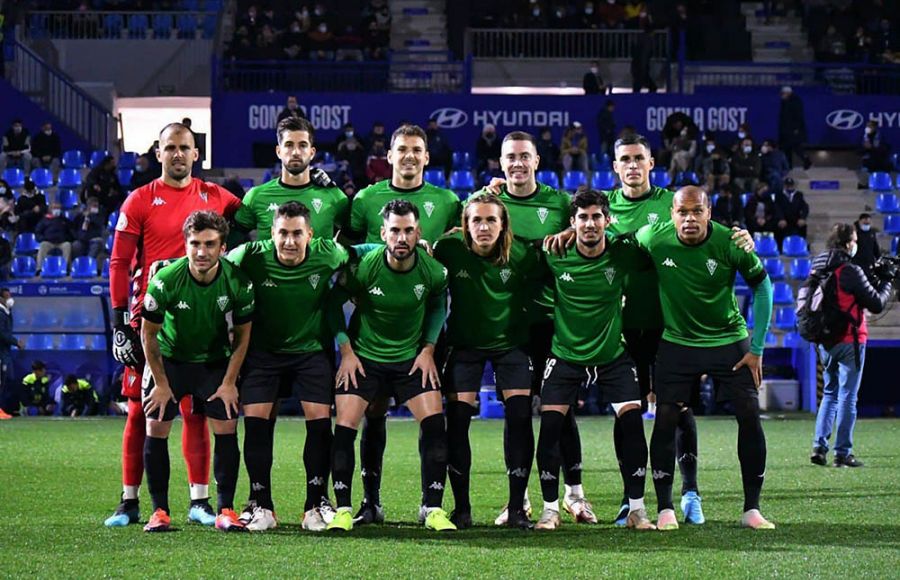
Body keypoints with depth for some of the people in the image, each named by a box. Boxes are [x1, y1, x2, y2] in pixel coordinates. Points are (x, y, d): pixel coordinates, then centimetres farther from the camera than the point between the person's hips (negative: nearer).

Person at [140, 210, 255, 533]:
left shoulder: (238, 282, -20)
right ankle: (159, 512, -1)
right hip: (169, 358, -1)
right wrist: (161, 383, -9)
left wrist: (229, 382, -6)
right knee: (156, 428, -10)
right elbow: (148, 334, -11)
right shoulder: (166, 280, -25)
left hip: (216, 360, 1)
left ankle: (225, 510, -1)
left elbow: (242, 335, -4)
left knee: (226, 428, -9)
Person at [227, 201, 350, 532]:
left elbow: (353, 257, 7)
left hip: (312, 348, 0)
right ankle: (260, 505, 2)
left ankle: (316, 503, 3)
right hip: (263, 352, 0)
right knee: (256, 420, -9)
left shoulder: (326, 254, -16)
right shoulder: (252, 257, -18)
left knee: (320, 420, -9)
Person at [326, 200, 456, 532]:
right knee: (344, 427, -11)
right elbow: (334, 302, -4)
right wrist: (346, 351, -6)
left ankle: (432, 508, 0)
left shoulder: (433, 270, -14)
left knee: (434, 424, -11)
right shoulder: (363, 267, -20)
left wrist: (428, 348, 1)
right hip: (363, 357, -1)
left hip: (412, 358, 1)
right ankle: (343, 509, 2)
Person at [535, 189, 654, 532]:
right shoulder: (555, 256, -11)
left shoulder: (622, 255, -10)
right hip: (565, 355, 0)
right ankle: (550, 509, 4)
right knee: (550, 426, -10)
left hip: (613, 355, 0)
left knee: (632, 421, -12)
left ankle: (636, 509, 0)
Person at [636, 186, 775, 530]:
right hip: (677, 343, 0)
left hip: (729, 340, 0)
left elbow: (762, 286, -5)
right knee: (665, 419, -8)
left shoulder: (730, 243, -18)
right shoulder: (653, 239, -16)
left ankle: (752, 509, 2)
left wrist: (757, 348, -6)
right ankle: (665, 509, 3)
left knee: (750, 416, -7)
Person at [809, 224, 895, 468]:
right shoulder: (850, 271, -16)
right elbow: (877, 304, -14)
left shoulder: (817, 269, 7)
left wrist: (874, 279, 14)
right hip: (849, 340, -7)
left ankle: (819, 447, 7)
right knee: (847, 396, -1)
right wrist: (887, 281, 2)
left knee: (830, 393, 17)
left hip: (825, 342, 7)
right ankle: (842, 453, 0)